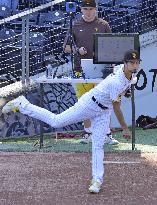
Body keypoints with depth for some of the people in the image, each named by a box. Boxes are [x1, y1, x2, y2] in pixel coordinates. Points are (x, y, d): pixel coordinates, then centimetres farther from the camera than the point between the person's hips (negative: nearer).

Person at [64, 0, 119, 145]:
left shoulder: (103, 25, 8)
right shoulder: (76, 26, 10)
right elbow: (66, 47, 11)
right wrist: (78, 50, -8)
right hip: (81, 70, 2)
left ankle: (107, 134, -3)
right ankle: (88, 133, 13)